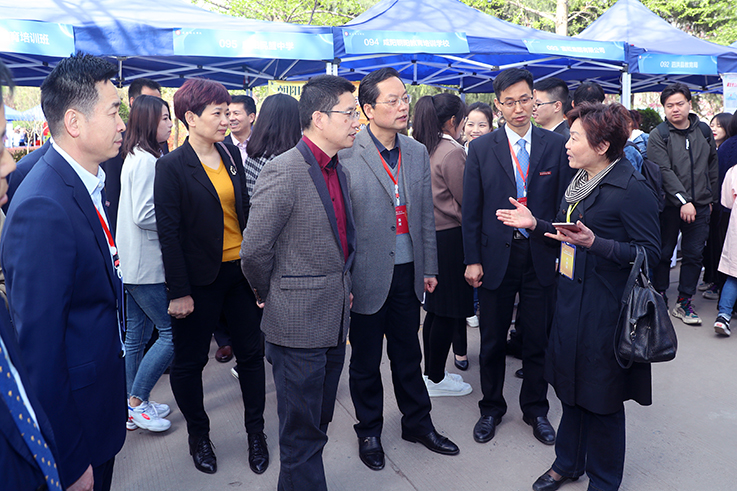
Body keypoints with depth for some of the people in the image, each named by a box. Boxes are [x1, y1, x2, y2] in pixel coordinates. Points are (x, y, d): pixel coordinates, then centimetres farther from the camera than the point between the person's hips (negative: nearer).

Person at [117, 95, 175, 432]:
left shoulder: (135, 157, 15)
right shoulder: (147, 161, -16)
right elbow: (144, 215, -22)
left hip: (132, 262, 10)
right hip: (146, 264, -10)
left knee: (136, 335, 15)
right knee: (172, 332, -2)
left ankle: (134, 405, 25)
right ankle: (136, 402, 8)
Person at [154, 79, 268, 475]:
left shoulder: (231, 154, 6)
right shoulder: (172, 167, -10)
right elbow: (169, 233, -12)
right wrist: (179, 291, -13)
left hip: (242, 270, 5)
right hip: (202, 279, -4)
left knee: (251, 352, 11)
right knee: (190, 360, 10)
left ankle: (256, 431, 29)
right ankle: (198, 434, 33)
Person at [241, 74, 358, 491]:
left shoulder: (338, 170, 9)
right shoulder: (283, 171, -18)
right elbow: (254, 250, -17)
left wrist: (345, 289, 10)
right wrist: (270, 296, -2)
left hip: (335, 323, 8)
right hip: (300, 326, -8)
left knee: (318, 426, 21)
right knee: (302, 434, 7)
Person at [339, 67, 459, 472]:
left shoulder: (418, 153, 6)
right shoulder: (346, 154, -12)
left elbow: (426, 215, 10)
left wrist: (429, 267, 11)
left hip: (408, 272, 5)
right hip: (366, 274, -4)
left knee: (408, 354, 19)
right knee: (365, 361, 13)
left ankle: (417, 422, 38)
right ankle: (369, 431, 33)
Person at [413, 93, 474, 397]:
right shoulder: (453, 152, -16)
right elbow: (467, 201, -12)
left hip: (428, 234, 8)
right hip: (450, 238, -8)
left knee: (436, 309, 17)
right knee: (448, 310, 4)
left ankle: (432, 373, 29)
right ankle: (436, 379, 16)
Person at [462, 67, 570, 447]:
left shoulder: (556, 145, 1)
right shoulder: (481, 149, 0)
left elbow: (564, 202, 2)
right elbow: (471, 209, 0)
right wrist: (472, 259, -4)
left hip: (542, 256, 0)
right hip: (496, 255, 0)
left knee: (538, 339, 11)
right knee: (492, 340, 12)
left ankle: (535, 409, 32)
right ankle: (491, 407, 32)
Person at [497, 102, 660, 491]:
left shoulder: (632, 189, -17)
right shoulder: (579, 182, 9)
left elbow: (649, 251, -19)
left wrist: (594, 243, -28)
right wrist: (535, 224, 2)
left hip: (606, 309, -7)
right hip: (571, 299, 8)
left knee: (602, 399, 9)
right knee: (571, 386, 19)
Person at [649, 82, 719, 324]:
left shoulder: (703, 131, 9)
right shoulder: (658, 136, -5)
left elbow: (713, 167, 17)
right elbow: (664, 172, -13)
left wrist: (711, 198, 14)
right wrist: (683, 201, -19)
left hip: (699, 206, 4)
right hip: (669, 206, -4)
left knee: (694, 254, 5)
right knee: (664, 254, 6)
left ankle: (684, 302, 15)